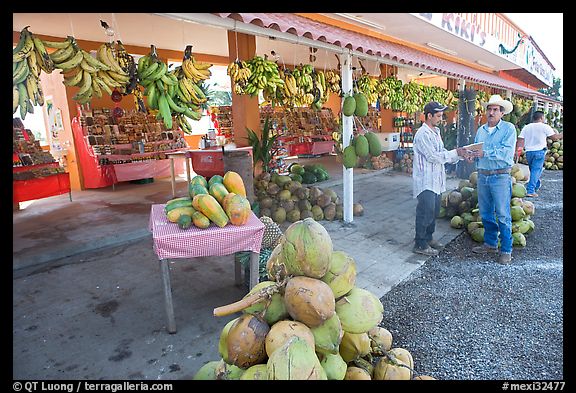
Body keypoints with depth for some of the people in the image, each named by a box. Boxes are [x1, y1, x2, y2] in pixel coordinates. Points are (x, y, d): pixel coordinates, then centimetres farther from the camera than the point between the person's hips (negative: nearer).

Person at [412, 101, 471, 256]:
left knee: (434, 211, 15)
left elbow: (442, 154, 15)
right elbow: (433, 156, -19)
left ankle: (428, 238, 28)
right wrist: (456, 153, -12)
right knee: (425, 212, -6)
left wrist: (460, 154, 2)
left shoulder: (435, 132, 16)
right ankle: (420, 244, 3)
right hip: (425, 181, -9)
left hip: (435, 180, 10)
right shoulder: (423, 134, -14)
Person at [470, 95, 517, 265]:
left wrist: (485, 153, -23)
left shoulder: (509, 128, -5)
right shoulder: (480, 130, 12)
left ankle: (506, 250, 10)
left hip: (500, 177, -5)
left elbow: (507, 152, -18)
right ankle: (490, 244, 28)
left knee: (503, 215, 0)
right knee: (485, 213, 13)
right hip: (483, 176, 6)